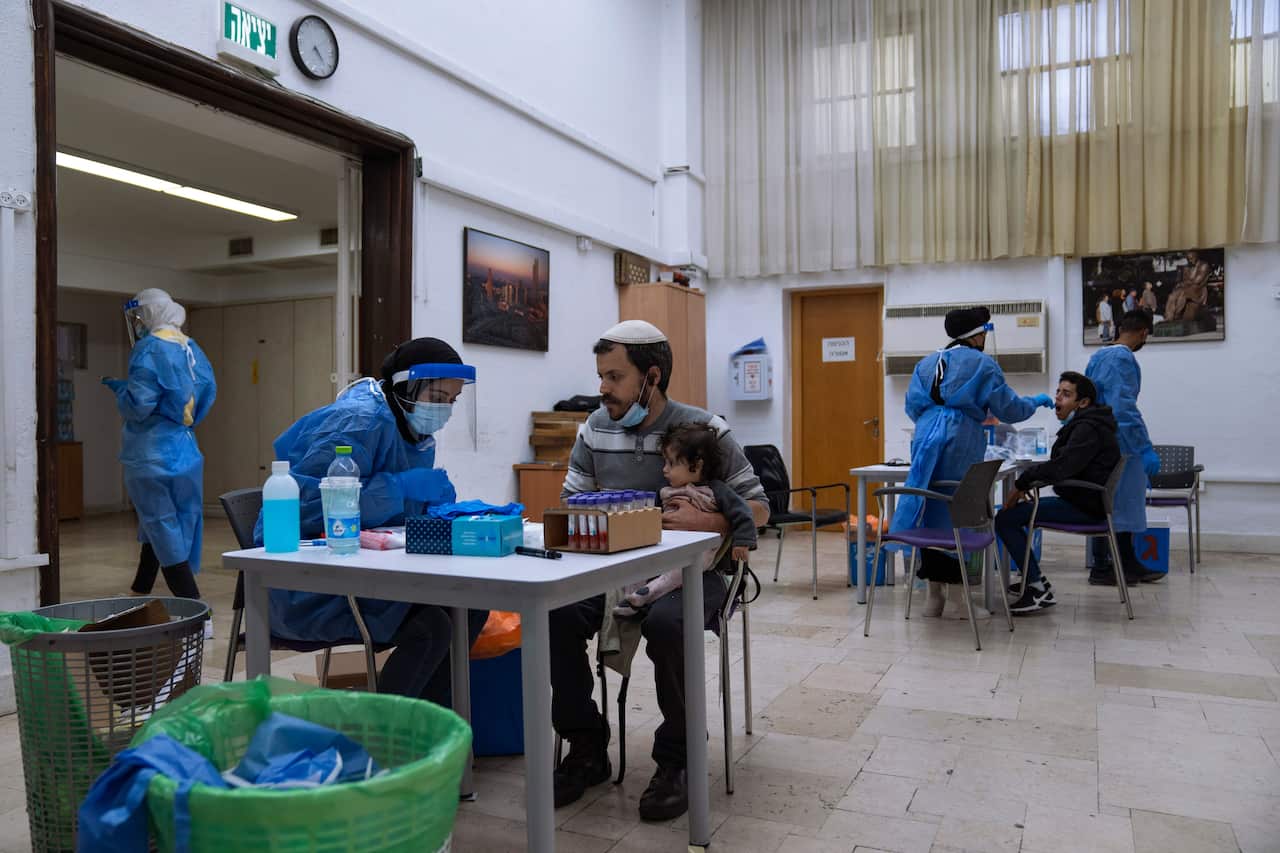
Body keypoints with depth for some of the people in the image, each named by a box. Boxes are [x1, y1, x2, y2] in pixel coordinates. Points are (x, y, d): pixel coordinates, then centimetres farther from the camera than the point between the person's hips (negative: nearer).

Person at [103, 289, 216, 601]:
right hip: (185, 450, 8)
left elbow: (138, 406, -18)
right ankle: (140, 592, 38)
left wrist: (120, 389, 1)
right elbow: (208, 392, 12)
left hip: (153, 454, -8)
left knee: (164, 534, -3)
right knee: (159, 527, 21)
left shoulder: (150, 349, -13)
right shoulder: (192, 349, 8)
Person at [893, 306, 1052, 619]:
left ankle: (934, 596, 14)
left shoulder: (926, 364, 18)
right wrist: (1035, 402, 21)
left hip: (925, 441, 6)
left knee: (930, 512, 9)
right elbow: (1007, 408, 2)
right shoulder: (982, 364, 2)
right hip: (960, 443, -5)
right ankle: (956, 599, 3)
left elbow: (912, 406, 17)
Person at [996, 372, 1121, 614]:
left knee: (1005, 519, -18)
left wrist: (1022, 484, -16)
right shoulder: (1081, 425, 18)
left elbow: (1060, 467, -28)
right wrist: (1025, 483, 1)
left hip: (1085, 507, -11)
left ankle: (1038, 589, -15)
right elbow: (1057, 465, 17)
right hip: (1078, 500, 11)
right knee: (1017, 510, 21)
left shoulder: (1088, 429, -16)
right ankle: (1032, 578, 24)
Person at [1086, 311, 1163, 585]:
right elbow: (1124, 408, -23)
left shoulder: (1098, 356, 12)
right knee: (1117, 506, -1)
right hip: (1118, 446, -9)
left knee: (1122, 504, 16)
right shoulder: (1123, 359, -16)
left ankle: (1128, 564, 24)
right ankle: (1101, 569, 5)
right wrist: (1145, 448, -23)